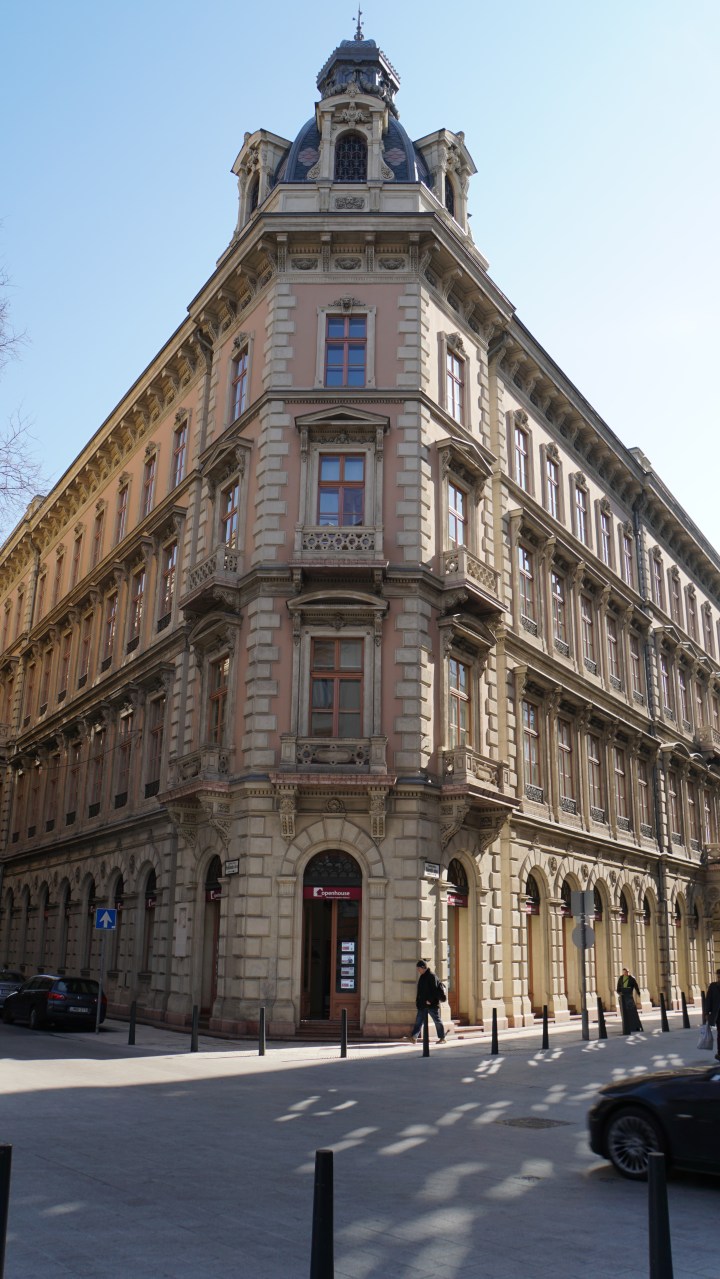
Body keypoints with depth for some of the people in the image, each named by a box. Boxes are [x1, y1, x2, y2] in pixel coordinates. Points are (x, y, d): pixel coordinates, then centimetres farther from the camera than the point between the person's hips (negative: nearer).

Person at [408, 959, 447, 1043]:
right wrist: (418, 1000, 15)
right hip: (422, 1004, 9)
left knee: (437, 1020, 2)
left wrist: (430, 1000, -23)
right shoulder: (422, 976, 13)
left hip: (431, 1004, -9)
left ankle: (442, 1038, 11)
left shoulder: (431, 976, -14)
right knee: (419, 1020, 4)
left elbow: (434, 989, -20)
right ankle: (414, 1037, 3)